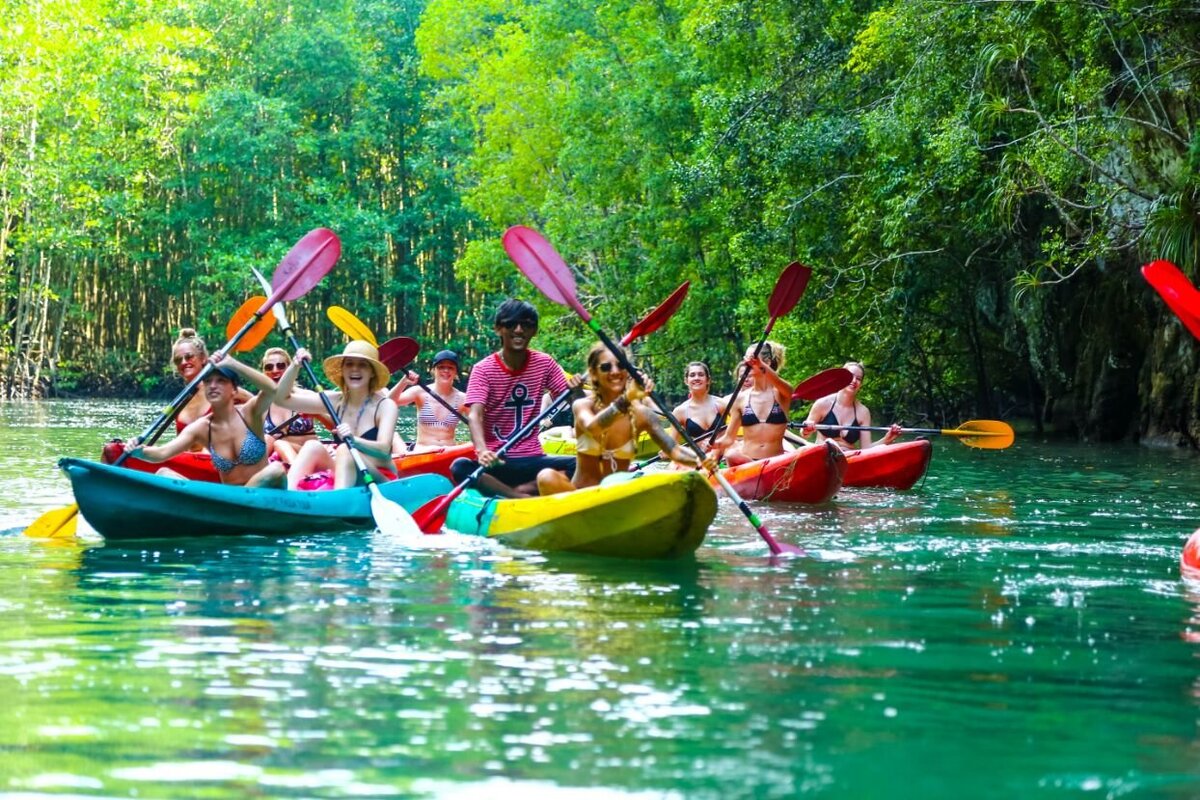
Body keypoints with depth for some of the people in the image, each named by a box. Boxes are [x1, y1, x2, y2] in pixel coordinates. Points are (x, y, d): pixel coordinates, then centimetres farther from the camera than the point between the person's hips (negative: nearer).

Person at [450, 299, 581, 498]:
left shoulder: (545, 364, 5)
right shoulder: (484, 369, -5)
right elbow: (475, 415, -18)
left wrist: (577, 391, -21)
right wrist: (482, 450, -38)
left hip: (532, 460, 3)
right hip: (496, 462, -3)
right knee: (460, 468, -34)